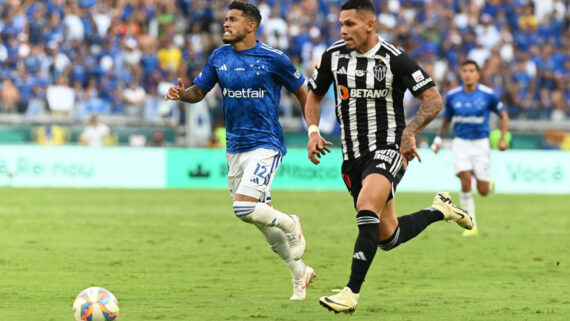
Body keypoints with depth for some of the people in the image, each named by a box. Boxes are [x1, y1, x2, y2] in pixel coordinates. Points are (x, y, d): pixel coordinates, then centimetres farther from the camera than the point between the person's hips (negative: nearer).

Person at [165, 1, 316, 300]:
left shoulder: (273, 59, -8)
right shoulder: (219, 57, 5)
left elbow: (303, 93, 1)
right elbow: (199, 90, 11)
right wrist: (182, 94, -12)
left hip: (265, 144, -6)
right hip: (234, 148, 6)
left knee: (244, 208, -22)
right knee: (261, 216, 10)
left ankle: (290, 224, 6)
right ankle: (300, 273, 26)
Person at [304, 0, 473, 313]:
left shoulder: (395, 59, -11)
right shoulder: (333, 56, 2)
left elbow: (434, 100, -9)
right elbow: (313, 95, 18)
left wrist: (409, 131, -22)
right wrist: (313, 131, 1)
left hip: (388, 150, -6)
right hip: (353, 156, 6)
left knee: (367, 206, -30)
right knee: (388, 237, 9)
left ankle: (351, 293, -28)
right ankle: (439, 210, 37)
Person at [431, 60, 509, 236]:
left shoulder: (488, 95, -8)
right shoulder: (452, 96, -1)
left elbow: (503, 115, 5)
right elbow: (446, 119, 14)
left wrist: (503, 138, -5)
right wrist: (438, 139, 2)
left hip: (481, 144, -1)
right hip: (461, 143, 1)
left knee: (483, 191, -3)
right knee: (465, 181, -18)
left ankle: (487, 181, 37)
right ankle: (471, 225, -9)